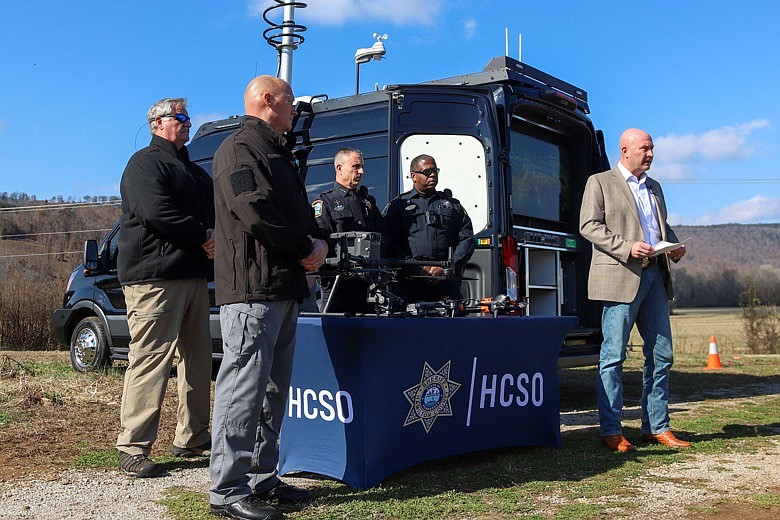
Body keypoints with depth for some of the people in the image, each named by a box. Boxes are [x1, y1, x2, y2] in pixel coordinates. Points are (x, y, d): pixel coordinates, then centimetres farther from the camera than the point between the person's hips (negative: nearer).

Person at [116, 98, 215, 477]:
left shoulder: (195, 172, 26)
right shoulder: (145, 164, -2)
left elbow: (215, 211, 21)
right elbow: (156, 212, -18)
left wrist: (211, 234, -2)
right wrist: (202, 237, -13)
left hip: (193, 275, 9)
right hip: (155, 276, -9)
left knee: (198, 359, 12)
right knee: (150, 360, -12)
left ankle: (192, 438, 22)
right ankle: (132, 448, -7)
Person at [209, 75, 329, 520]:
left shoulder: (279, 154, 25)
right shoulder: (239, 149, -6)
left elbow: (302, 212, 24)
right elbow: (255, 212, -19)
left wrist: (320, 242, 3)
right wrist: (305, 247, -9)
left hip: (285, 290, 10)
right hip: (253, 289, -10)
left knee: (274, 390, 13)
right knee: (244, 388, -9)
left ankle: (262, 477, 22)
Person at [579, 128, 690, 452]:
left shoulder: (654, 187, 23)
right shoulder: (600, 182, 3)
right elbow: (589, 225, -7)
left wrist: (674, 246, 5)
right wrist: (627, 247, -18)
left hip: (655, 277, 7)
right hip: (620, 278, -7)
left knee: (661, 355, 7)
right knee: (613, 356, -4)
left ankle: (656, 427, 17)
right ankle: (611, 430, 2)